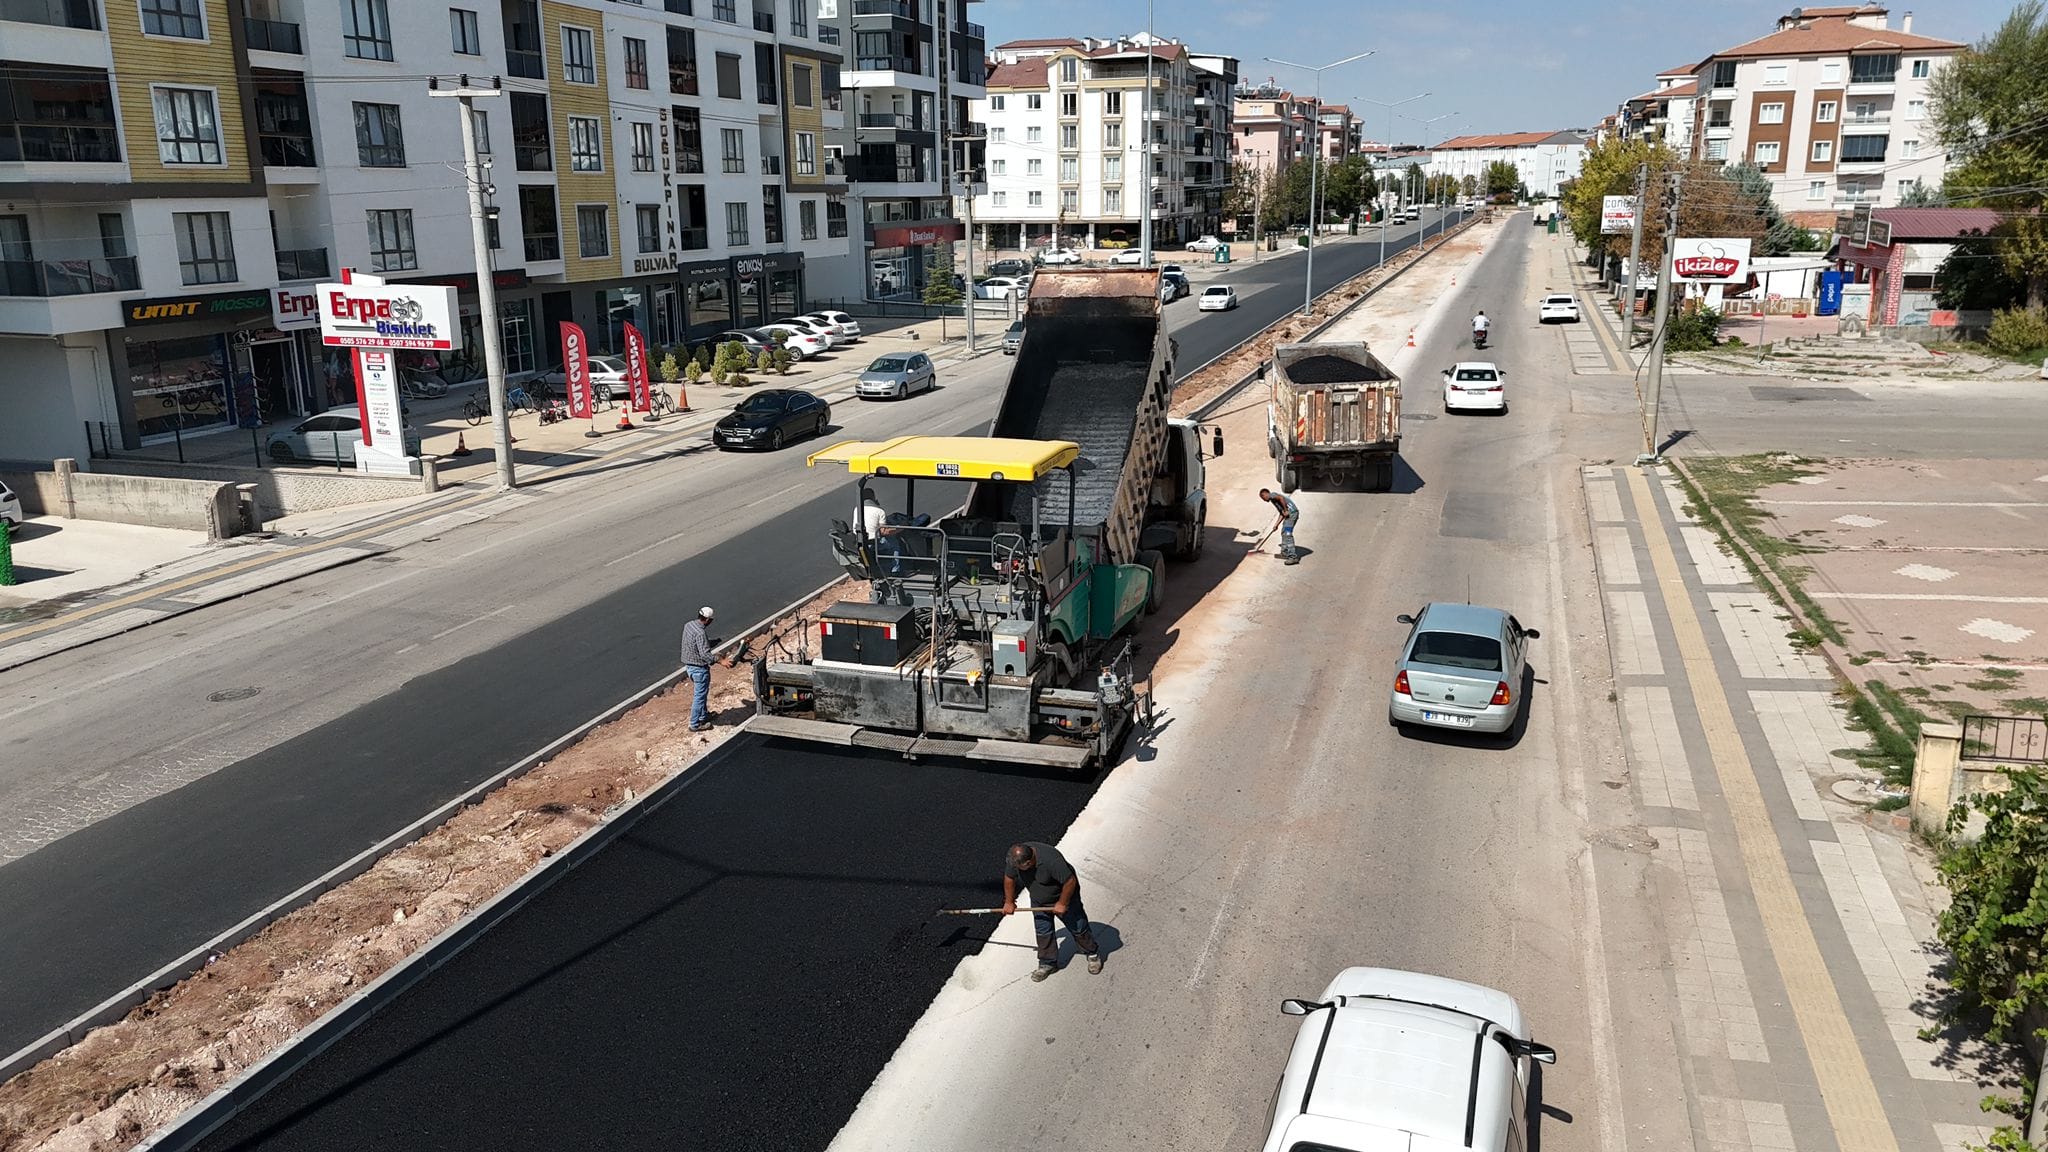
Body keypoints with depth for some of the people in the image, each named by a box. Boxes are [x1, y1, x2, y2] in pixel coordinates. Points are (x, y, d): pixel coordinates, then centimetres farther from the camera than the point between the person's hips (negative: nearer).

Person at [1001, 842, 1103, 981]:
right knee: (1043, 932, 10)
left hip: (1063, 896, -5)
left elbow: (1070, 881, -33)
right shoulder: (1015, 859, -24)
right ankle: (1047, 964, 28)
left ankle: (1093, 954, 32)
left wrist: (1062, 904, -22)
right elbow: (1009, 878, -4)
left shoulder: (1050, 859, -42)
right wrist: (1009, 902, 4)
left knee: (1078, 928, 11)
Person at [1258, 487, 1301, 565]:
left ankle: (1293, 557, -15)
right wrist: (1277, 524, 16)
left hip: (1291, 512, -10)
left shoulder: (1272, 495, 3)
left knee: (1287, 534, -12)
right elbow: (1281, 514, 24)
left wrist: (1285, 510, -14)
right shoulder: (1273, 500, 29)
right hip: (1290, 513, 10)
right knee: (1284, 533, 19)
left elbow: (1281, 498, -17)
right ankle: (1284, 553, 28)